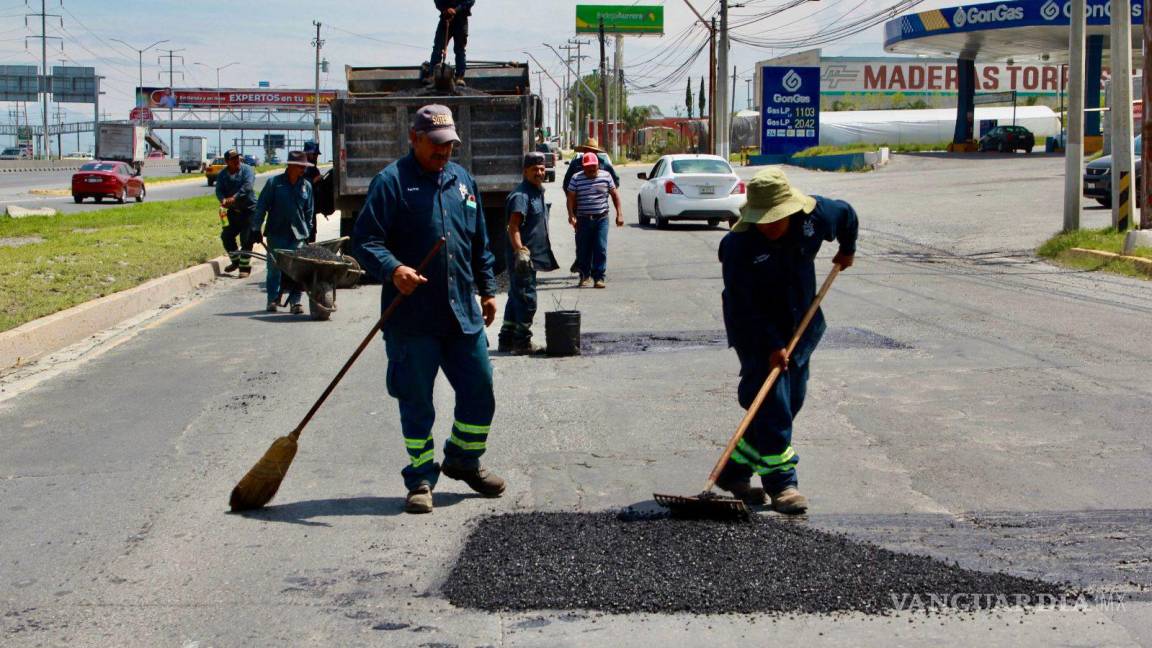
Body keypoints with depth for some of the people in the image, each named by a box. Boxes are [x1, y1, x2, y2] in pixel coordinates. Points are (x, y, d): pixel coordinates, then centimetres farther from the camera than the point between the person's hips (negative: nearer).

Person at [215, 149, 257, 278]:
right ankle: (235, 260, 27)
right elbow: (219, 190, -5)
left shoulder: (247, 170, -8)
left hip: (249, 209, -5)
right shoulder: (223, 174, 6)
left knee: (246, 239, -7)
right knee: (226, 236, 7)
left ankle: (245, 267, 2)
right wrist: (223, 200, -28)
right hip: (233, 210, 5)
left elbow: (247, 186, -23)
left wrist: (234, 198, -34)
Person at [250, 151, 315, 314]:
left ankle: (295, 301, 1)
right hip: (276, 233, -2)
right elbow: (261, 206, 0)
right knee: (274, 267, 5)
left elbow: (309, 212, 15)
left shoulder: (306, 186, 7)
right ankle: (273, 299, 17)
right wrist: (256, 228, -2)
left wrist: (307, 232, 13)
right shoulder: (274, 182, -3)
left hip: (298, 234, 2)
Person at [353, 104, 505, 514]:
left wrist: (487, 289, 21)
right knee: (415, 400, 3)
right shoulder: (391, 181, -6)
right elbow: (366, 238, -14)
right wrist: (393, 269, -30)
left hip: (464, 311, 6)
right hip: (412, 316, -6)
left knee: (479, 391, 10)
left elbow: (480, 244, 23)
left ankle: (463, 460, 32)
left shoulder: (462, 181, 14)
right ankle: (421, 479, 16)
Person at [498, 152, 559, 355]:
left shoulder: (538, 193, 16)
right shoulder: (521, 195, -16)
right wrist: (520, 251, -32)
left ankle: (506, 340, 22)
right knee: (526, 299, -6)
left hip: (532, 256, 10)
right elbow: (513, 227, -23)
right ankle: (522, 342, 1)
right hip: (523, 257, -10)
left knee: (517, 298, 15)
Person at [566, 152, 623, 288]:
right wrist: (571, 216, -14)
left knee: (601, 249, -6)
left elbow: (614, 194, 10)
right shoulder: (576, 179, 1)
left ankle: (599, 277, -1)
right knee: (583, 249, 5)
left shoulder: (606, 176, 4)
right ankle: (584, 276, 20)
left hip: (601, 219, 0)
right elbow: (571, 199, 0)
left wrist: (619, 214, 4)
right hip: (583, 220, 0)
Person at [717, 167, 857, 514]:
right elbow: (744, 305, -24)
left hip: (800, 327, 6)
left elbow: (846, 214, 11)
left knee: (791, 403, 7)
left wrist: (847, 250, 24)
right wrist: (772, 345, -26)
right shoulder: (737, 245, -27)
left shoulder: (815, 215, -13)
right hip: (756, 332, -6)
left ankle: (734, 472, 17)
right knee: (771, 404, -13)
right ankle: (781, 484, -4)